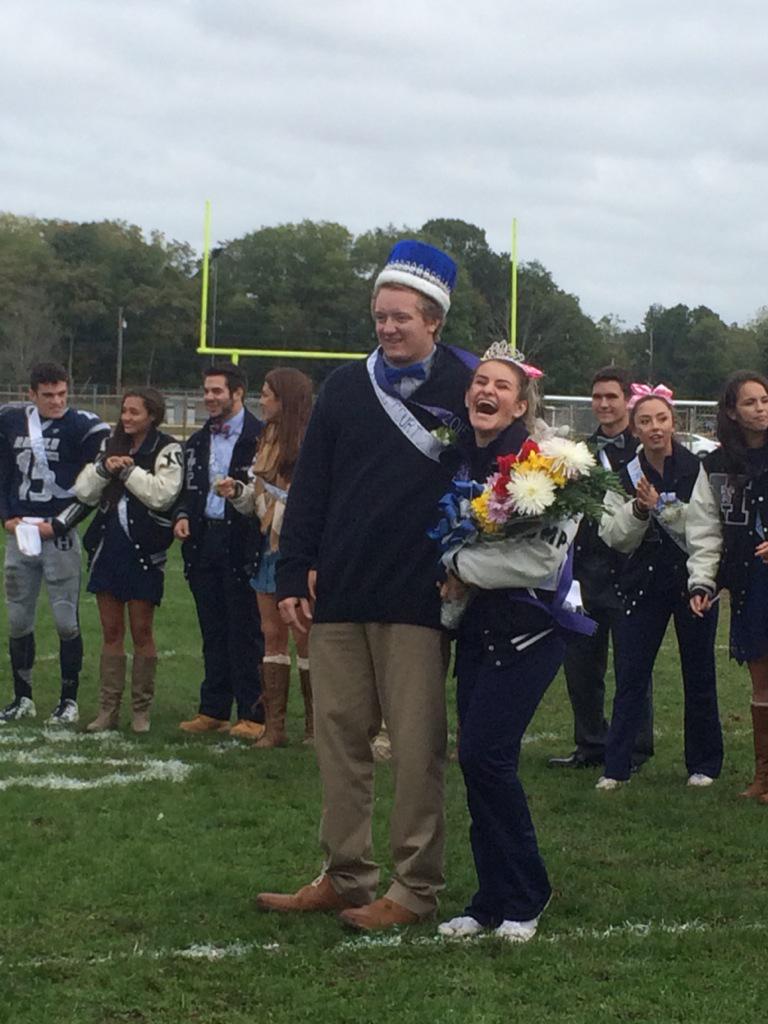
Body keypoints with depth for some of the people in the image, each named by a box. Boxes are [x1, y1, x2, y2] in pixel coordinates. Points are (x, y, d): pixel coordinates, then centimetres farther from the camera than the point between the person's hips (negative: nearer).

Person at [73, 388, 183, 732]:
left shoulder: (167, 450, -5)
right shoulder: (111, 446, 12)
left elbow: (162, 494, -19)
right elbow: (84, 492, 7)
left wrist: (128, 470, -14)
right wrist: (104, 469, -9)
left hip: (143, 551, -5)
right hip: (108, 546, 5)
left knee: (141, 632, 1)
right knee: (111, 632, 8)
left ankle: (141, 710, 11)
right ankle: (108, 710, 13)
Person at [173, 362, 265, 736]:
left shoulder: (259, 437, -6)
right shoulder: (198, 441, 17)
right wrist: (182, 515, 5)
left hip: (240, 541, -7)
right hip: (204, 539, 7)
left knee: (245, 632, -2)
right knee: (213, 632, 11)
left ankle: (252, 715, 3)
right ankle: (213, 711, 17)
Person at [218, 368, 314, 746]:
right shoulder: (266, 439, 14)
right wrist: (237, 491, 2)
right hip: (269, 545, 8)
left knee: (304, 637, -2)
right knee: (272, 635, 8)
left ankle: (314, 726, 9)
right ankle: (274, 725, 12)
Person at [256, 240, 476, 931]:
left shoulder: (464, 392, -1)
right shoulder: (346, 388, 9)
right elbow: (310, 486, 9)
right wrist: (293, 576, 4)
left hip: (417, 601, -4)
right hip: (338, 595, 4)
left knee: (415, 746, 0)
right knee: (339, 737, 8)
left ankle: (417, 887, 9)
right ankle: (346, 876, 19)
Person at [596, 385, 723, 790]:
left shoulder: (699, 469, -7)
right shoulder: (625, 475, 1)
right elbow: (613, 536, -2)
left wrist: (662, 507, -21)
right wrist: (638, 509, -19)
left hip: (692, 580, -2)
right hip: (645, 582, 2)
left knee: (698, 677, 8)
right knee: (630, 675, 0)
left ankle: (704, 763, 21)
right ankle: (616, 767, 5)